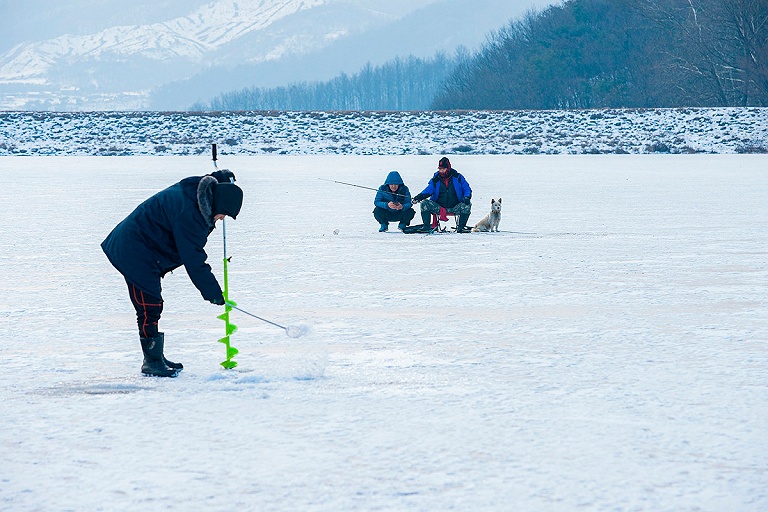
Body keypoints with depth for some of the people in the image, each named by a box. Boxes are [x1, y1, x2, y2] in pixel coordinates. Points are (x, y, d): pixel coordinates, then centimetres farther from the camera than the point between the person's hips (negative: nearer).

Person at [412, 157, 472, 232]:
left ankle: (461, 227, -15)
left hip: (454, 208, -1)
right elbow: (429, 190, -2)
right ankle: (426, 226, -16)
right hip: (438, 207, 1)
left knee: (467, 205, -29)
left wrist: (466, 197, -17)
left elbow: (467, 189, 5)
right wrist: (420, 196, -22)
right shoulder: (435, 179, 6)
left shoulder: (458, 177, 3)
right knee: (424, 203, -22)